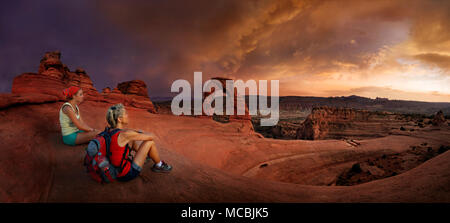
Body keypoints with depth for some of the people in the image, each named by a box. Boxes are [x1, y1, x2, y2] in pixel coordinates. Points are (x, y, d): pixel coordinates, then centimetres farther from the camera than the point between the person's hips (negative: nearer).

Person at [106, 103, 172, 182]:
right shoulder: (124, 135, -25)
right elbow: (152, 136, -13)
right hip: (126, 175, -8)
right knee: (150, 142, -5)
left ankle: (146, 155, 42)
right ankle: (159, 165, 19)